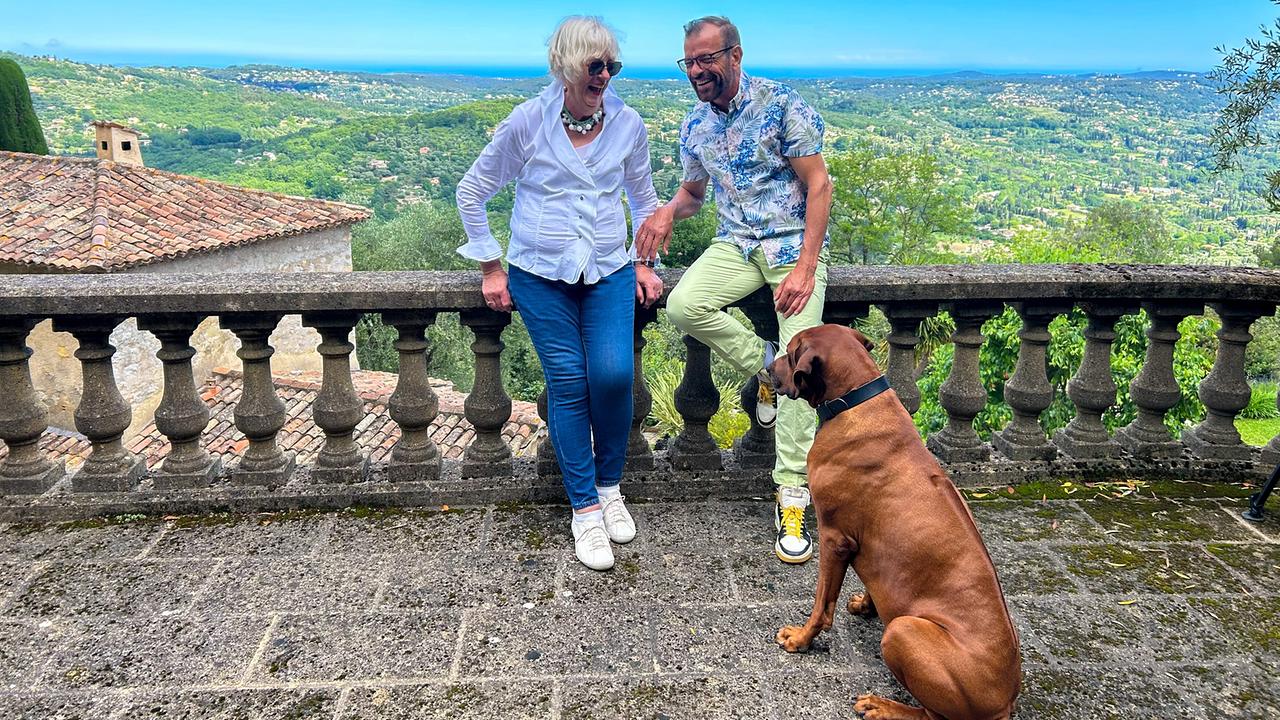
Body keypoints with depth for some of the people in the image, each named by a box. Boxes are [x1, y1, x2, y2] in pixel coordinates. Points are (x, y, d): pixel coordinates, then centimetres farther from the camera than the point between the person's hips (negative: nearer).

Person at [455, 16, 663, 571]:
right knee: (568, 383, -8)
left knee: (613, 374, -17)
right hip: (540, 275, -1)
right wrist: (491, 268, 3)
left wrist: (644, 263, 8)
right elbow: (472, 193, 5)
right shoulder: (527, 122, -5)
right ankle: (585, 510, 6)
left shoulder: (627, 124, 2)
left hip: (609, 271, 2)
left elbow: (644, 199, 18)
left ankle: (610, 487, 8)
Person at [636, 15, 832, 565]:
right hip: (735, 244, 5)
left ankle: (792, 497, -9)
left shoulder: (780, 103, -8)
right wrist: (669, 211, -4)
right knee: (684, 305, -26)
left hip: (794, 244, -4)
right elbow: (693, 191, 23)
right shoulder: (695, 125, 9)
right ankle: (764, 367, 0)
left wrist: (806, 267, -19)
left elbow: (818, 184, -10)